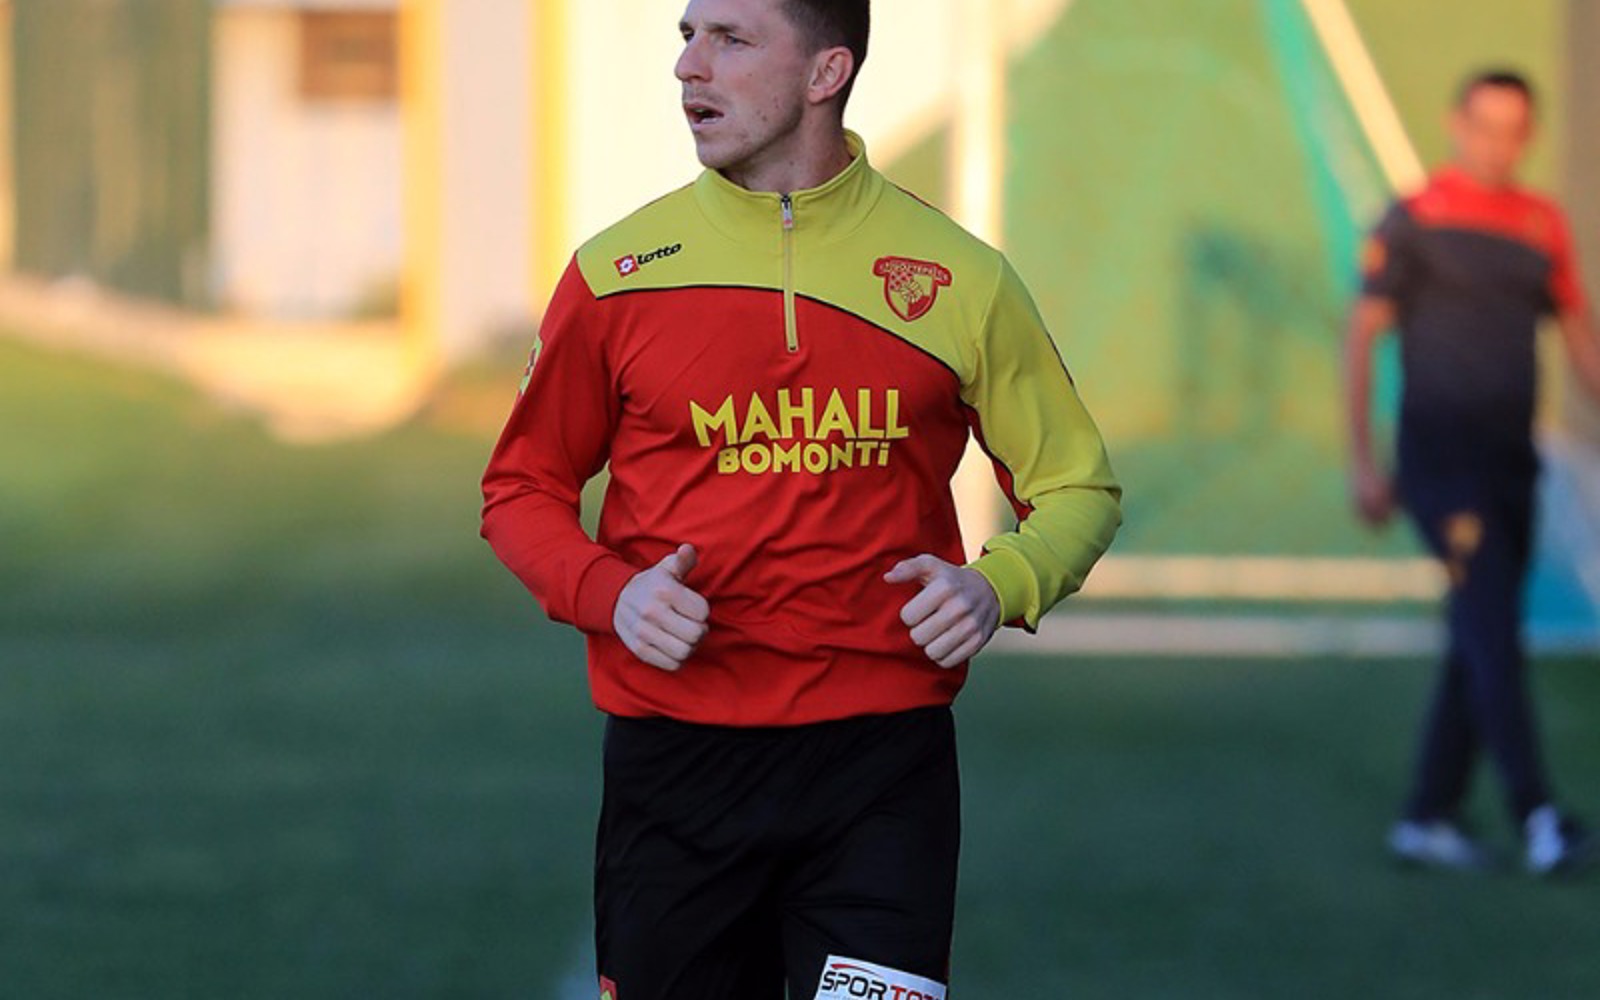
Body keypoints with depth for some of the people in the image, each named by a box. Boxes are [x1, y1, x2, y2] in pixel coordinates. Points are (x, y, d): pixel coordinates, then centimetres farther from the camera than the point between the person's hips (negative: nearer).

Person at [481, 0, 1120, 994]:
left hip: (881, 761, -1)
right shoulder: (619, 271, 2)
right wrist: (609, 592, -9)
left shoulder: (958, 275, 2)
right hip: (672, 754, 1)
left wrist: (998, 585, -9)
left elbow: (1076, 486, 12)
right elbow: (523, 491, 11)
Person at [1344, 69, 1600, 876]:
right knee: (1492, 627, -18)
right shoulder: (1414, 222, -3)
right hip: (1441, 453, -6)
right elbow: (1361, 337, -3)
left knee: (1479, 644, 8)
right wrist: (1362, 461, -9)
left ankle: (1429, 817, 16)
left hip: (1510, 461, 6)